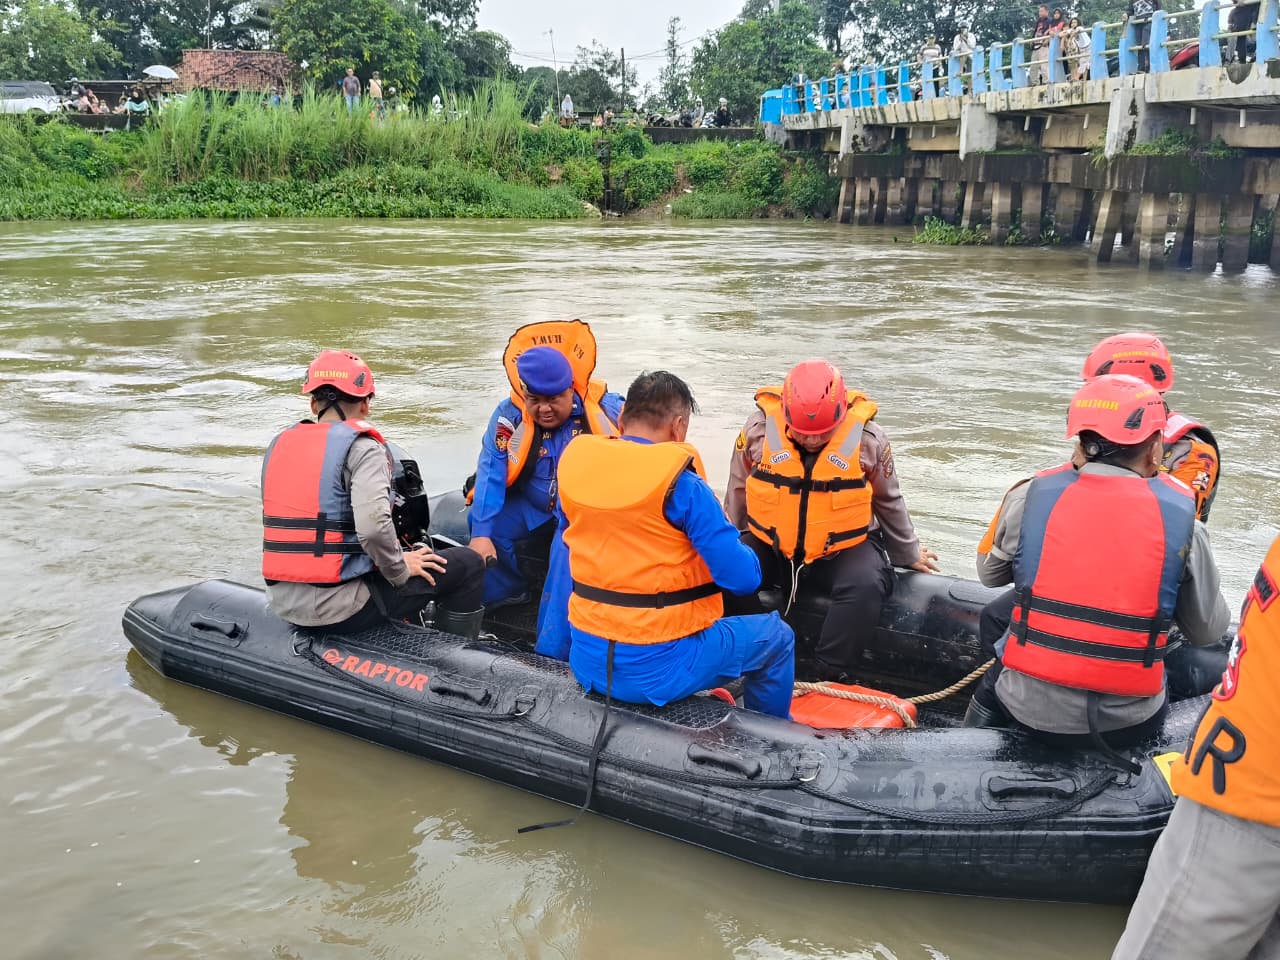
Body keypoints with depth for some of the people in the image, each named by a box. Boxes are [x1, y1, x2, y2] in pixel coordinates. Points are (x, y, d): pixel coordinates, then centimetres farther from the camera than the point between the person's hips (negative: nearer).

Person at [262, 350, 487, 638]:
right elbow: (374, 526, -27)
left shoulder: (279, 445, 9)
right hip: (339, 605, -8)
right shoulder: (362, 447, -12)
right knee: (466, 564, 5)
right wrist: (400, 570, -8)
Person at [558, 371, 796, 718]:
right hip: (660, 670, -6)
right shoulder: (681, 484, -18)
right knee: (775, 635, 16)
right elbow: (743, 578, -15)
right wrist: (743, 552, 6)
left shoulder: (574, 463, -2)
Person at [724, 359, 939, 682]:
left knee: (866, 585, -32)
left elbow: (888, 502, 7)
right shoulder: (759, 428, -10)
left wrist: (908, 554, 18)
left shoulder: (867, 438, -10)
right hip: (769, 546, 2)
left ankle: (831, 676, -22)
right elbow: (737, 493, 8)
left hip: (844, 549, -1)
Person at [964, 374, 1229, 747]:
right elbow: (1208, 632, 1)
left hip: (1032, 710, 0)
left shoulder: (1031, 496, -8)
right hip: (1130, 724, 1)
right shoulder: (1180, 515, -9)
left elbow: (989, 573, 10)